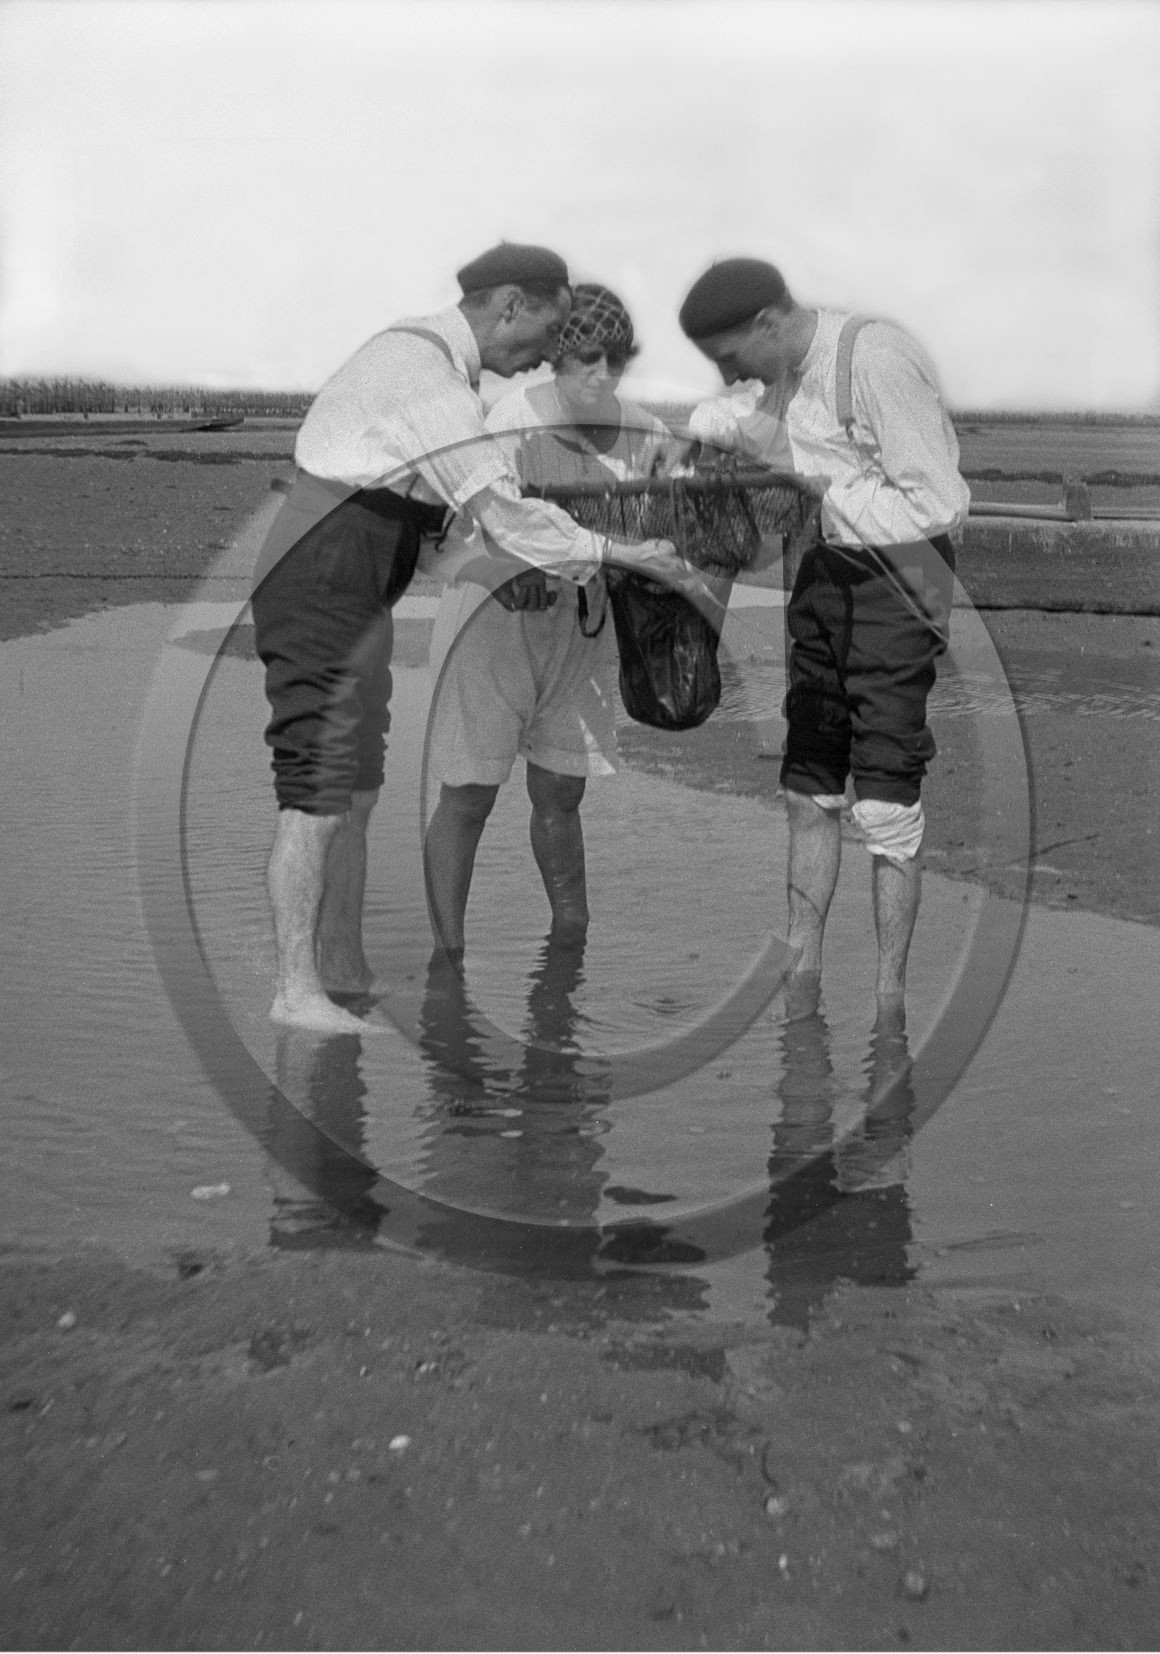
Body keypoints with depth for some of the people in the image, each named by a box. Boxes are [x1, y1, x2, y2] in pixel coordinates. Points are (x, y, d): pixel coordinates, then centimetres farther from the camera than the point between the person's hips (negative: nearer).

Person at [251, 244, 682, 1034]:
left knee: (356, 789, 10)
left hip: (355, 595, 11)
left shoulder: (418, 350, 15)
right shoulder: (428, 376, -18)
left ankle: (344, 975, 17)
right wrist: (615, 555, -19)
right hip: (321, 589, -11)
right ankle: (297, 989, -3)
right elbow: (502, 506, -23)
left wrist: (505, 571, 14)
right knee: (318, 790, -9)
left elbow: (429, 503, 19)